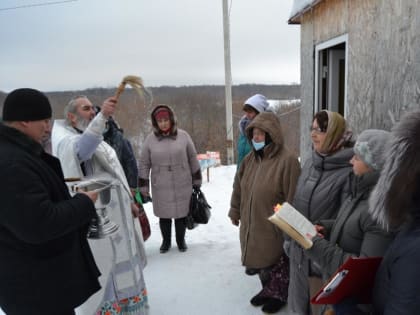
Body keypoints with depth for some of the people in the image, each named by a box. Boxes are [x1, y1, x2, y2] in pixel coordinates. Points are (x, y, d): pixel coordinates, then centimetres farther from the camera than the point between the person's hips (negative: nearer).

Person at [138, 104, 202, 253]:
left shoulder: (183, 135, -2)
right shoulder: (150, 139, -3)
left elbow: (193, 159, 5)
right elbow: (143, 164, 2)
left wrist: (197, 179, 7)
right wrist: (143, 186, 1)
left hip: (183, 185, 0)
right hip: (161, 187, 0)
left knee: (181, 213, 11)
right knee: (164, 215, 10)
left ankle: (181, 240, 34)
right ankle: (166, 241, 34)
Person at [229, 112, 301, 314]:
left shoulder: (287, 160, -19)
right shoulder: (249, 159, 3)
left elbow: (292, 198, -18)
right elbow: (238, 187, 12)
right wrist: (235, 212, 16)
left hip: (274, 227, -6)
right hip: (252, 223, 7)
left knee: (277, 262, 14)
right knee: (260, 260, 22)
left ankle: (279, 294, 38)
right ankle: (268, 290, 45)